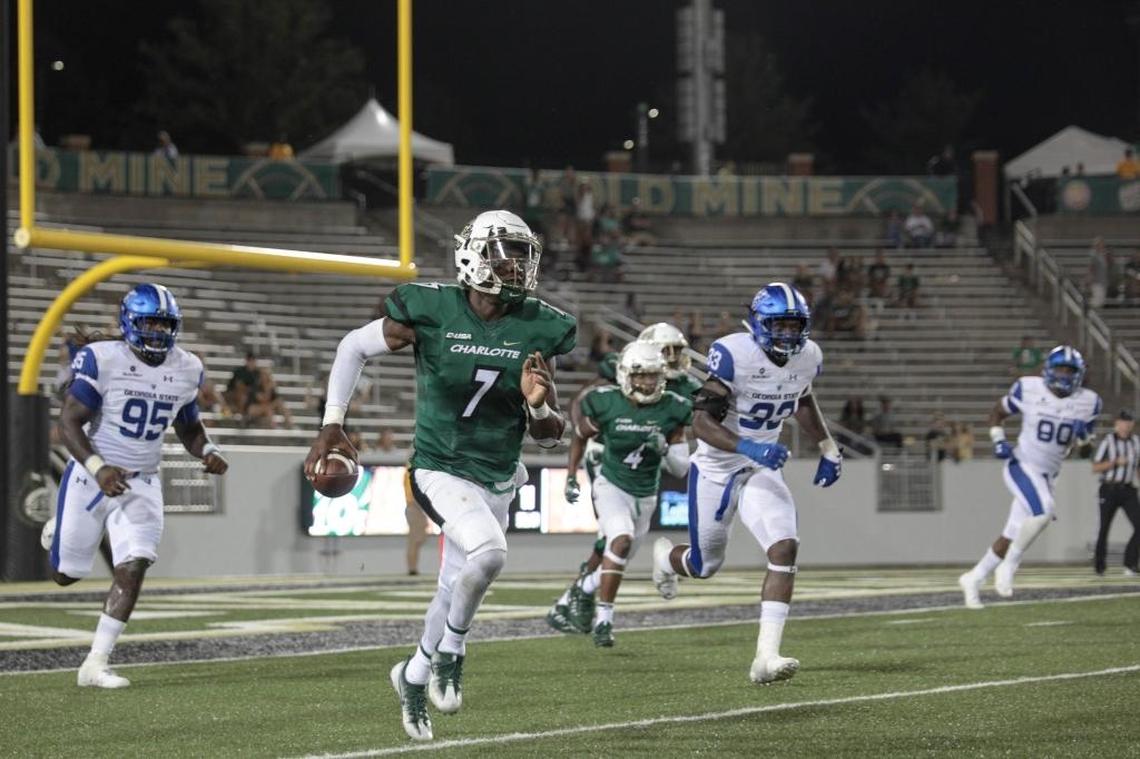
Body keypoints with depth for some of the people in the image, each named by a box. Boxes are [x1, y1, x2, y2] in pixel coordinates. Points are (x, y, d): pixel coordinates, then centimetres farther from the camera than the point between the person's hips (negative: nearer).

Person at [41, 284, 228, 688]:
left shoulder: (186, 370, 1)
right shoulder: (103, 360, -16)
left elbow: (189, 428, 14)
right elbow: (70, 421, -17)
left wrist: (208, 452, -8)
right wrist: (98, 468, -31)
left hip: (141, 484, 3)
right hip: (91, 476, -3)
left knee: (133, 566, -15)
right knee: (66, 574, 9)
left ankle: (96, 664, -9)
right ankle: (59, 534, 48)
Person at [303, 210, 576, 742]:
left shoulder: (536, 329, -5)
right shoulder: (432, 310, -15)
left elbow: (549, 437, 0)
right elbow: (355, 347, 1)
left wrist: (539, 402, -22)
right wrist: (332, 424, -3)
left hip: (498, 478, 5)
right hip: (441, 471, -5)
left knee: (455, 593, 17)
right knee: (487, 552, -31)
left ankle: (414, 675, 45)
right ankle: (451, 651, -4)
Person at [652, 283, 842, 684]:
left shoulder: (807, 357, -6)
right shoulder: (733, 355, -25)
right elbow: (702, 422, -26)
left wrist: (828, 448, 10)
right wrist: (748, 448, -39)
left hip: (762, 470, 4)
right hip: (716, 467, -4)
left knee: (784, 548, -20)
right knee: (704, 566, 13)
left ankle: (766, 658, -21)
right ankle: (665, 556, 53)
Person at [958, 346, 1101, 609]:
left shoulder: (1087, 402, 0)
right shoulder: (1028, 389, -7)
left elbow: (1083, 439, 16)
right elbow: (997, 413, 8)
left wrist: (1082, 434, -8)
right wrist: (998, 441, -8)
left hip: (1046, 476, 5)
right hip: (1022, 466, -5)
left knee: (1012, 537, 8)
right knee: (1042, 510, -31)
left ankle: (974, 579, 27)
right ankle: (1009, 567, -15)